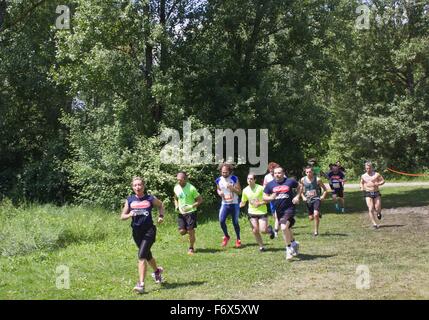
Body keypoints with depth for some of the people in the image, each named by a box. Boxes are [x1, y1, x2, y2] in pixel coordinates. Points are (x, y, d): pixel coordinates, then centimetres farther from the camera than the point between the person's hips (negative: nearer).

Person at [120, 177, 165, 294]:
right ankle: (157, 271, 50)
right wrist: (129, 215, -15)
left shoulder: (150, 199, -3)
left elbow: (160, 205, 17)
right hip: (136, 231, 4)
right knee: (147, 255, 20)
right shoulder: (129, 200, 2)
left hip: (149, 230, -4)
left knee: (142, 255, -17)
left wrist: (161, 216, 2)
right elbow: (122, 216, 5)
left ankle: (141, 284, -16)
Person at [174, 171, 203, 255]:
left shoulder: (191, 188, -16)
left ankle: (191, 248, 17)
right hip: (181, 213, 4)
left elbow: (200, 200, -9)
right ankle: (189, 230, 31)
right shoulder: (176, 188, 0)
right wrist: (176, 206, -1)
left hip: (190, 212, -4)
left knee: (191, 231, -3)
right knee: (182, 231, -5)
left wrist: (192, 206, -22)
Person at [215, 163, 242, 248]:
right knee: (221, 221, -15)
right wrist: (219, 192, -4)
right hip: (224, 204, 2)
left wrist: (232, 188, -24)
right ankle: (226, 236, 9)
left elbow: (239, 191, -7)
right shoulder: (219, 180, 1)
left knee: (235, 222, 4)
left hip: (234, 204, -2)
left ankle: (238, 239, 23)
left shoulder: (234, 179, -8)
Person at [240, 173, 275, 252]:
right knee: (255, 231, -2)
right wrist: (238, 206, -8)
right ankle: (261, 246, 17)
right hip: (252, 213, 3)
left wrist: (260, 203, -23)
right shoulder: (245, 190, -1)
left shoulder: (261, 188, -14)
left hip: (262, 212, -3)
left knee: (263, 230, -10)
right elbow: (243, 202, 11)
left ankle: (269, 229, 26)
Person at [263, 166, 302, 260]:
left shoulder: (290, 181, -4)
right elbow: (264, 197, 4)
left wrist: (297, 197, -2)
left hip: (289, 209, -5)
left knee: (284, 227, -23)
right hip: (278, 210, 5)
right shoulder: (270, 185, 1)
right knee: (287, 229, 19)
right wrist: (270, 198, -17)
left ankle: (289, 249, -8)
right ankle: (294, 243, 46)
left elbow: (299, 186, 12)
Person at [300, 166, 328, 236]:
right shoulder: (303, 180, -2)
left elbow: (325, 190, 1)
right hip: (308, 200, 4)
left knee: (316, 214, -23)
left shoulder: (317, 179, -9)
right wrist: (303, 197, 1)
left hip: (316, 199, -4)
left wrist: (323, 197, -13)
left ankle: (316, 231, -7)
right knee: (311, 218, 9)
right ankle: (319, 214, 45)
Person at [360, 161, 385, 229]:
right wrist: (362, 187, 3)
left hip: (376, 193, -1)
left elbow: (383, 181, 6)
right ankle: (374, 223, -6)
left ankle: (379, 213, 34)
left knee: (377, 208, -5)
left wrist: (378, 184, -14)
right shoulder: (363, 176, 9)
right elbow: (361, 182, 24)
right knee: (370, 209, -11)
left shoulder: (376, 174, 2)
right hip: (368, 194, 1)